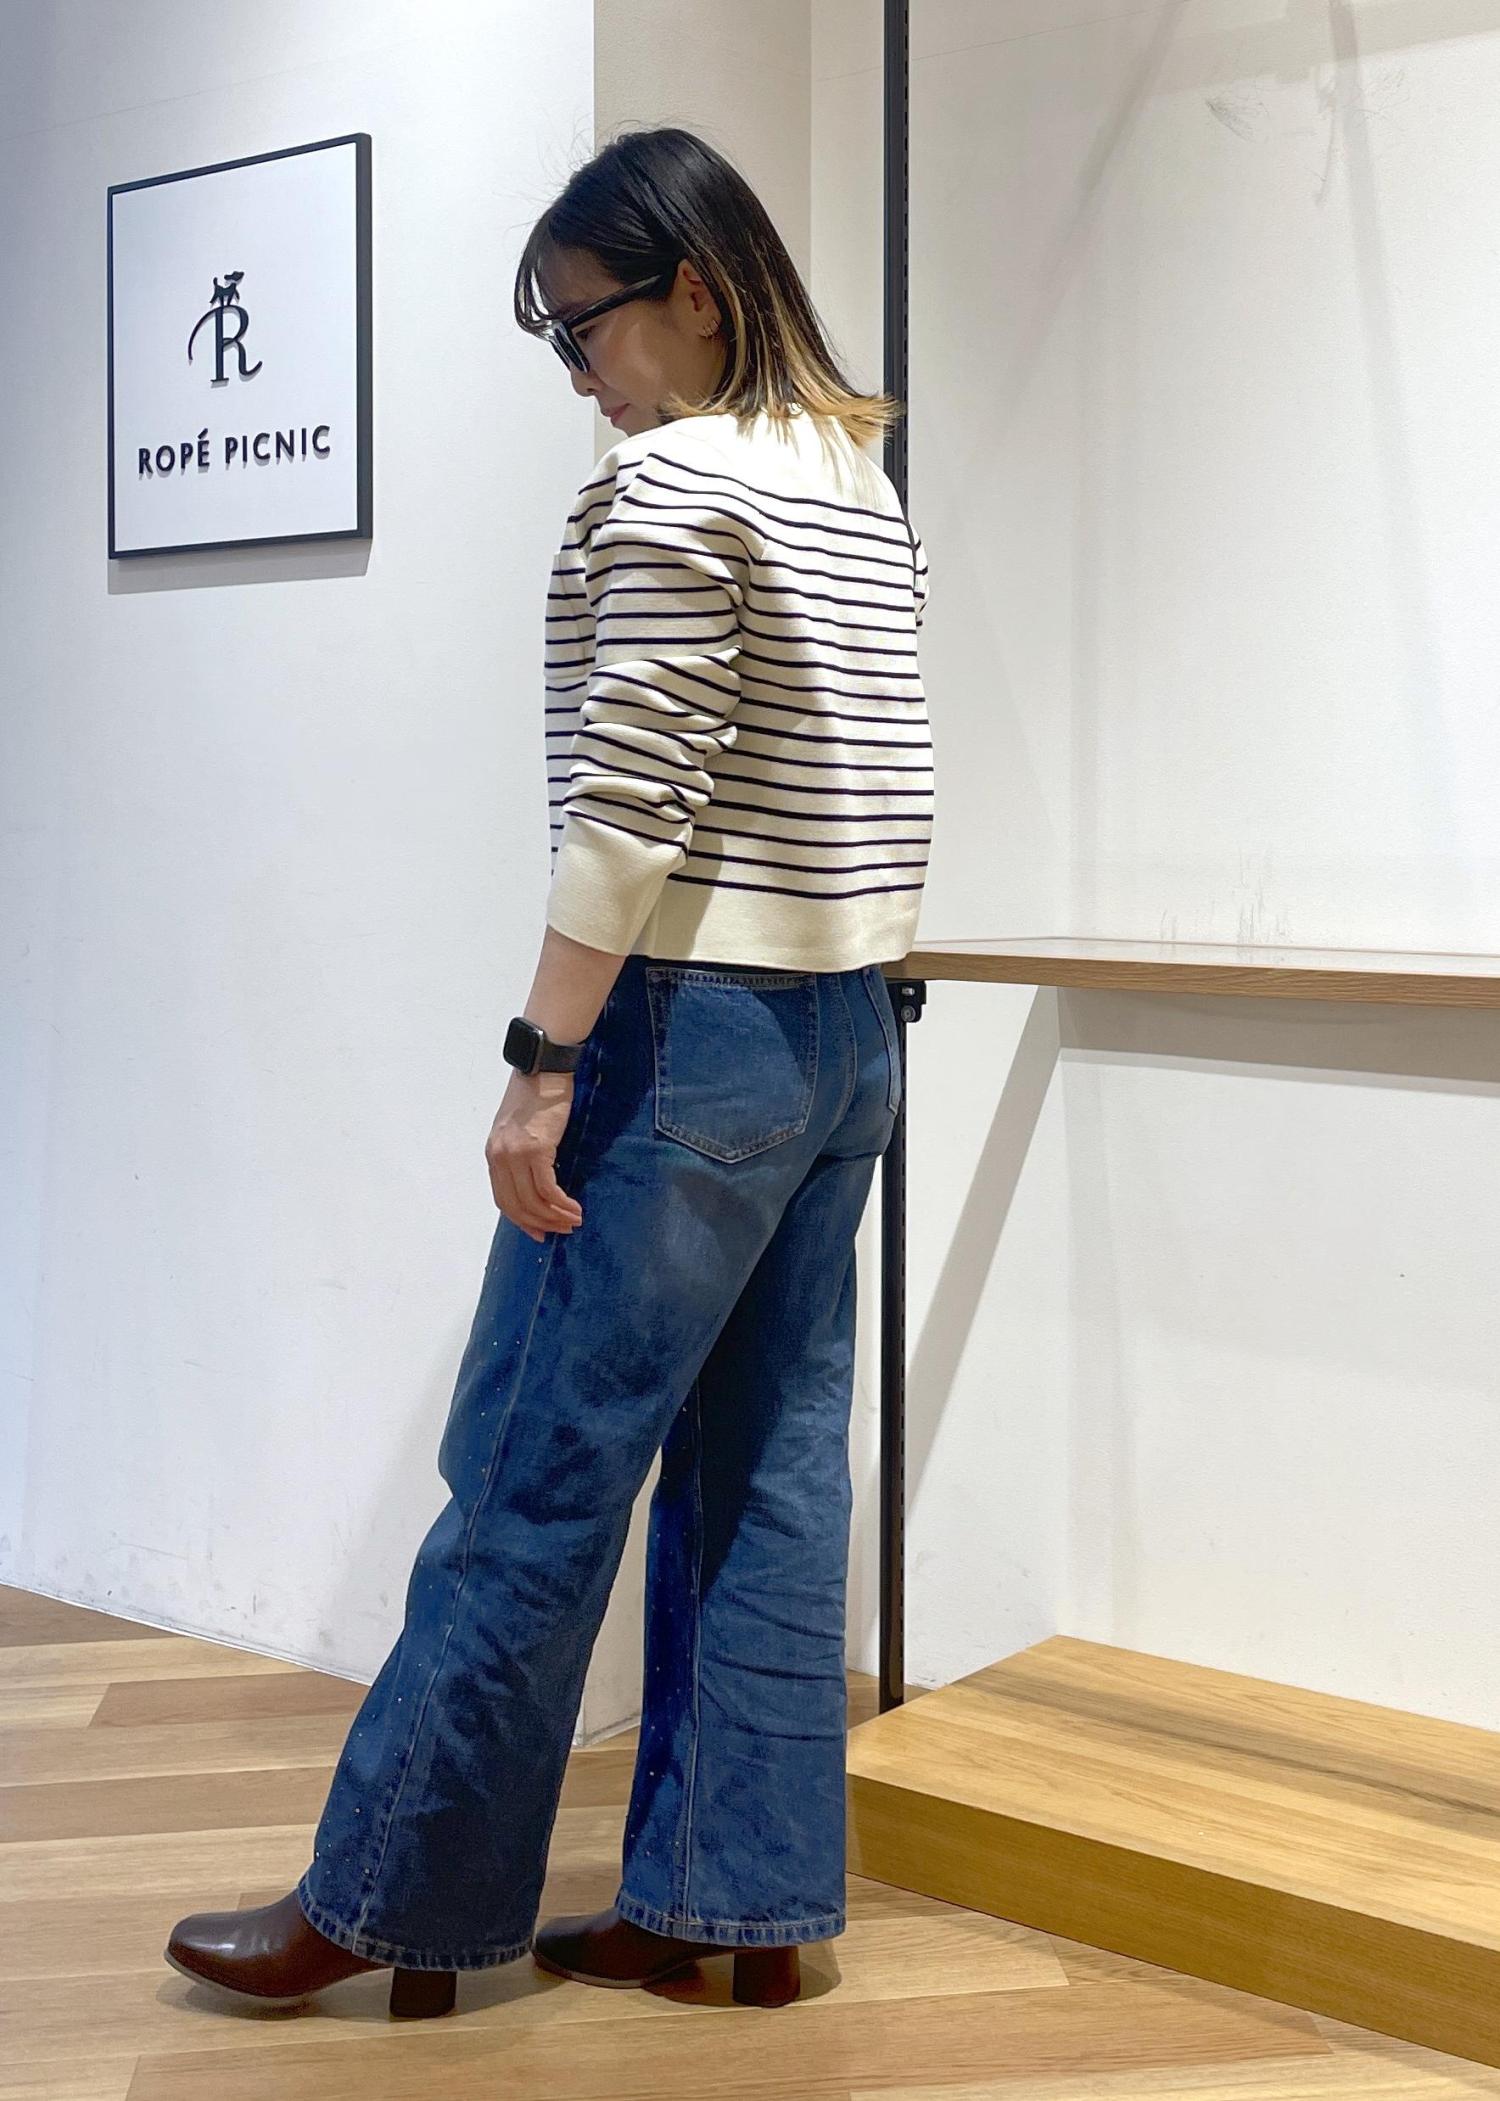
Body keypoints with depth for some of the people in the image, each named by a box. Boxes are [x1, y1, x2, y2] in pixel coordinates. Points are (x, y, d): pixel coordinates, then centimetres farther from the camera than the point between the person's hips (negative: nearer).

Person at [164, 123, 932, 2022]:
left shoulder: (667, 481, -11)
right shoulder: (863, 488, 15)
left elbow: (633, 795, -18)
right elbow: (860, 785, 14)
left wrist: (545, 1063, -15)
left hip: (693, 1028, -9)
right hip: (847, 1032, 9)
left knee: (535, 1475, 0)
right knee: (769, 1468, 11)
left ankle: (384, 1901, 12)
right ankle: (741, 1903, 20)